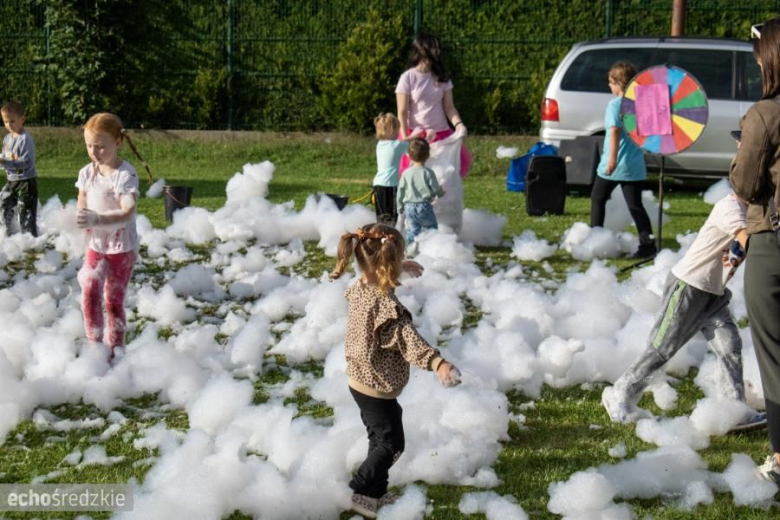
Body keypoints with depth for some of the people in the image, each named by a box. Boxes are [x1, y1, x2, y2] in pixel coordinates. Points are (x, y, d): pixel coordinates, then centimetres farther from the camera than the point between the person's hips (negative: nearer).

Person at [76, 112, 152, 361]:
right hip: (95, 244, 4)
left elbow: (127, 213, -27)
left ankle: (115, 350, 16)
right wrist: (78, 219, -24)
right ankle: (94, 345, 3)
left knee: (114, 300, 4)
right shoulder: (87, 173, -1)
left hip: (122, 246, -4)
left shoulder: (125, 174, -18)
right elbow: (82, 207, 1)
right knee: (89, 293, -8)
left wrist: (96, 220, -42)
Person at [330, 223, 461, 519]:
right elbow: (407, 338, -43)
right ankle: (360, 492, 9)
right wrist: (437, 362, -54)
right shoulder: (385, 305, -31)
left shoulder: (359, 288, -3)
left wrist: (402, 268, 36)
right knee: (391, 444, 5)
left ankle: (377, 493, 33)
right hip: (377, 388, -9)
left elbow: (379, 275, 23)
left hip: (359, 381, 9)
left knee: (381, 441, 23)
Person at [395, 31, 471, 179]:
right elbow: (402, 113, -5)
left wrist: (458, 124, -16)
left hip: (441, 134, 4)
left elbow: (449, 107, 4)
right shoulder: (408, 78, -5)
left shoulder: (442, 77, 6)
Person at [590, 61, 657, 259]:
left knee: (598, 199, 13)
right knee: (635, 205, 3)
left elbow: (615, 132, -22)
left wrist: (612, 158, -28)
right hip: (635, 165, 5)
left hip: (614, 166, -5)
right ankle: (648, 243, -9)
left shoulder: (615, 104, -11)